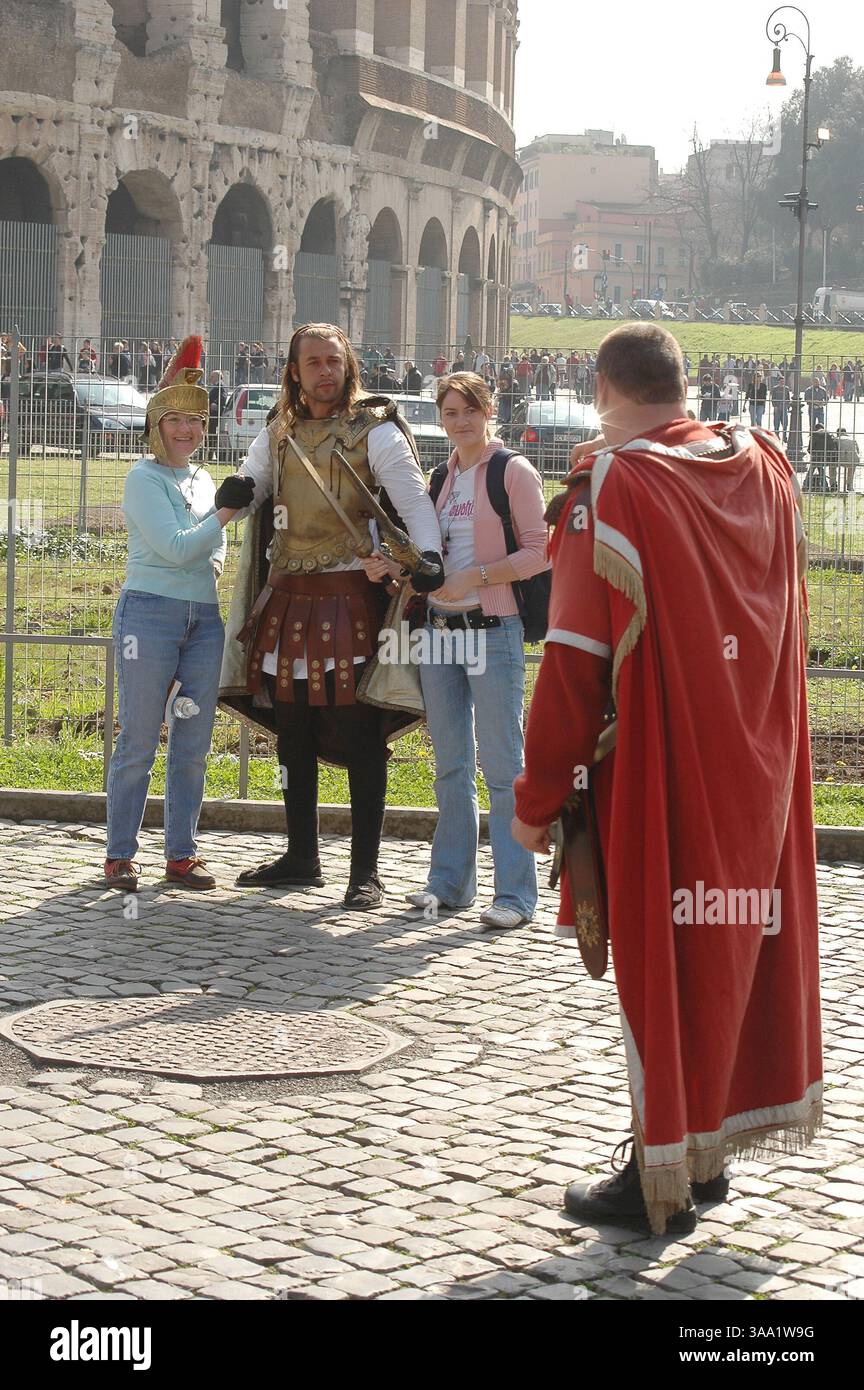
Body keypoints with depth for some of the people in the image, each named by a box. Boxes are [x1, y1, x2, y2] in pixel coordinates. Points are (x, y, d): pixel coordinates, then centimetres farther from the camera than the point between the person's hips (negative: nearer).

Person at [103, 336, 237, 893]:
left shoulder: (203, 480, 16)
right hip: (150, 612, -6)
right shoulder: (145, 478, -5)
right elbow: (173, 548, -14)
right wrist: (227, 513, -11)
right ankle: (120, 855, 6)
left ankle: (182, 853, 14)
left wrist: (218, 562, 4)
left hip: (204, 618, 6)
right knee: (139, 741, -2)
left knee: (194, 745, 7)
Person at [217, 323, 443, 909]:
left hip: (350, 596, -6)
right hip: (288, 597, 6)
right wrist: (236, 492, -10)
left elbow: (414, 499, -12)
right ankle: (301, 859, 26)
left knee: (360, 738, -4)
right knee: (294, 735, 13)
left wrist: (429, 555, -31)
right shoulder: (278, 434, 13)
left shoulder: (375, 432, -3)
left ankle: (366, 872, 2)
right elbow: (248, 487, 17)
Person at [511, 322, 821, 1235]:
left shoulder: (615, 485, -15)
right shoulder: (765, 467, 4)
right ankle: (709, 1151, 25)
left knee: (661, 960, 2)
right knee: (738, 945, 14)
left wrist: (537, 796, -10)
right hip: (757, 774, 6)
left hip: (659, 775, -6)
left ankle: (663, 1180, 9)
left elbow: (577, 658, -16)